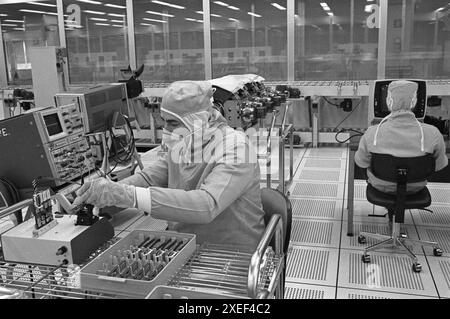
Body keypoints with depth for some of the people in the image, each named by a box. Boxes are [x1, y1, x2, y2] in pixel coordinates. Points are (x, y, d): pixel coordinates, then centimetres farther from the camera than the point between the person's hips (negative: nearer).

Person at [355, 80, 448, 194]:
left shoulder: (371, 135, -33)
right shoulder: (432, 135, -32)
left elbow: (362, 161, -13)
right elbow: (438, 163, -13)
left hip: (381, 184, -1)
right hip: (415, 186, 1)